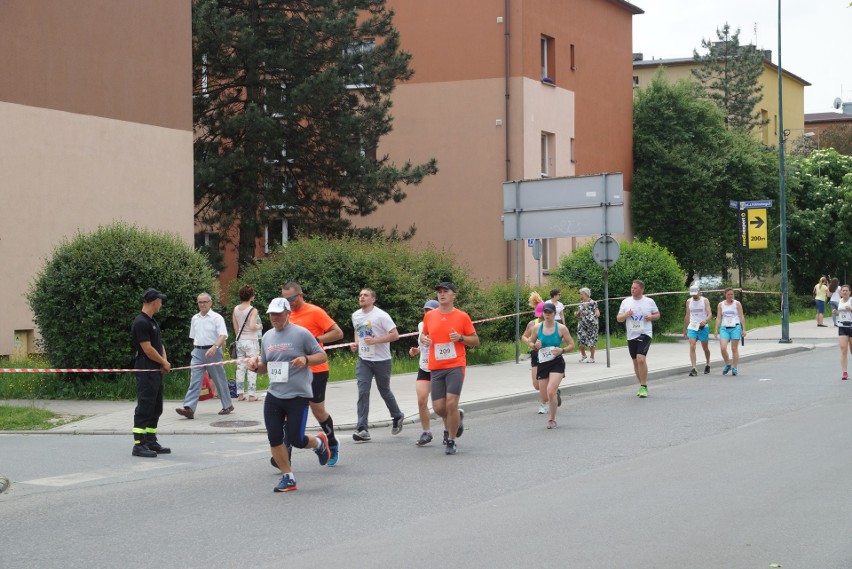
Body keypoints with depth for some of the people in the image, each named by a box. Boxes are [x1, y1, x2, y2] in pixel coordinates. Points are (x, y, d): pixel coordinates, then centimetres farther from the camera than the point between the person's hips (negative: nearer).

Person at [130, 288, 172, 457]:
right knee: (144, 408, -9)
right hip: (145, 372, -10)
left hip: (156, 371, 10)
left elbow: (159, 344, 21)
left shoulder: (152, 321, 17)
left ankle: (151, 442, 20)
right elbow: (147, 349, -19)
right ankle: (139, 444, -8)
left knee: (156, 408, 13)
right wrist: (164, 363, -7)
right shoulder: (140, 322, -15)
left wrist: (164, 361, 2)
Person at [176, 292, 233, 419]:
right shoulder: (195, 319, 13)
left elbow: (223, 336, -17)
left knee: (219, 380, 7)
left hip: (213, 352, -4)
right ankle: (189, 408, -18)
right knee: (194, 381, -7)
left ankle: (227, 405, 23)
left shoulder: (217, 318, -6)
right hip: (198, 352, 4)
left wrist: (214, 347, -31)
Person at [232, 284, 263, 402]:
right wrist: (259, 327, -2)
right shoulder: (253, 310, -13)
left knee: (240, 367, 9)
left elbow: (235, 327, 9)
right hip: (251, 341, -5)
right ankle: (252, 394, 0)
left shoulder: (236, 309, 4)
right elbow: (252, 326, -22)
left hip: (239, 340, 5)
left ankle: (240, 394, 12)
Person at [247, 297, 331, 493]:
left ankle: (319, 443, 28)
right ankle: (288, 478, 12)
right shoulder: (267, 337, 11)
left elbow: (322, 356, -3)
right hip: (273, 395, 6)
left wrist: (306, 359, -22)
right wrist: (255, 366, -2)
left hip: (298, 396, -6)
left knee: (295, 439, -6)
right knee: (274, 439, -1)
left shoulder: (301, 334, -7)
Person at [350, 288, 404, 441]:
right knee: (363, 392, -9)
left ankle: (397, 416, 38)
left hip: (382, 360, -4)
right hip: (363, 360, 4)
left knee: (384, 391, 10)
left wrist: (375, 340, -24)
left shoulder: (381, 315, -13)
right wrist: (356, 343, 6)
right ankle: (362, 429, -13)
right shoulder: (355, 315, 7)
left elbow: (395, 335, -16)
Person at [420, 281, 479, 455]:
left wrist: (460, 338, -12)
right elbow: (423, 334, 23)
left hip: (455, 366, -4)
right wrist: (424, 339, -1)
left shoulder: (462, 316, 0)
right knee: (438, 407, 1)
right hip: (436, 368, 4)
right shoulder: (429, 316, 8)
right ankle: (457, 416, 36)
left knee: (451, 403, -14)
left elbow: (476, 341, 6)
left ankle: (451, 441, 2)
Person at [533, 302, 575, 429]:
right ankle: (556, 396, 42)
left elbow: (571, 345, 3)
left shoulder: (561, 328, -4)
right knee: (544, 396, 4)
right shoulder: (537, 328, 3)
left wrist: (562, 350, -16)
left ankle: (552, 419, -2)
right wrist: (536, 346, -8)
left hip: (557, 363, -4)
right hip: (542, 364, 4)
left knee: (550, 391, -21)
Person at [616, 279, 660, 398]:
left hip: (645, 334, -4)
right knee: (635, 361, 9)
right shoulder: (626, 302, 7)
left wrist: (651, 317, -11)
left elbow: (657, 315, 11)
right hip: (631, 335, 4)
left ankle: (643, 387, -14)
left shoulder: (649, 301, 1)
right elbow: (618, 318, 9)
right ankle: (643, 386, 23)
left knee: (641, 359, -20)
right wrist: (625, 315, -12)